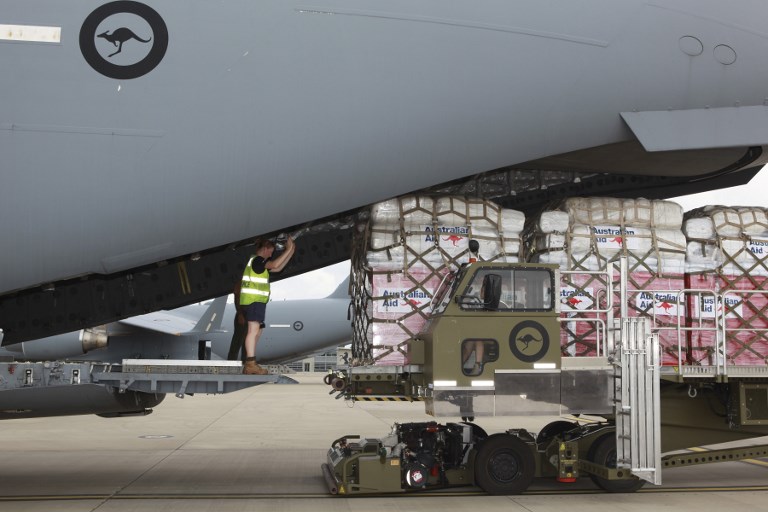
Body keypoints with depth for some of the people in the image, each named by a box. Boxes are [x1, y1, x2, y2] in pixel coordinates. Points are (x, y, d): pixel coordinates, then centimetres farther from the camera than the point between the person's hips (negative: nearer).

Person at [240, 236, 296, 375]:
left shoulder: (259, 262, 23)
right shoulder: (257, 260, -8)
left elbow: (278, 268, 22)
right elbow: (275, 265, -23)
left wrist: (291, 251, 19)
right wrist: (288, 249, -16)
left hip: (257, 301, 11)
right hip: (253, 300, -11)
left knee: (257, 332, 12)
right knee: (253, 330, -17)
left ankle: (249, 365, 11)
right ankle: (251, 364, -24)